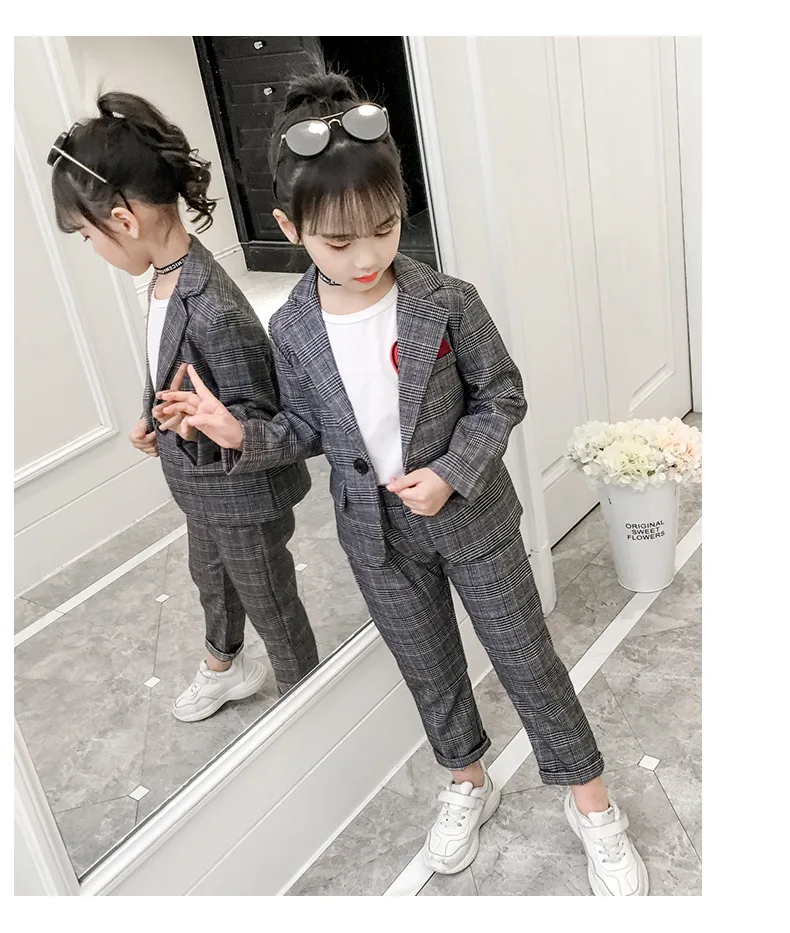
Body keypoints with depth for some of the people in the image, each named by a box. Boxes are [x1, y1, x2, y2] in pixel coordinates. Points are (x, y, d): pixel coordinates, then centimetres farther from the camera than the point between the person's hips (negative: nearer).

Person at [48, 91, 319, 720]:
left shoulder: (215, 311, -34)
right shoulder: (165, 277, -5)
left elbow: (260, 414, -27)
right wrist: (157, 419, 20)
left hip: (242, 496, -9)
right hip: (202, 486, 9)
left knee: (271, 605, 14)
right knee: (211, 579, 31)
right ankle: (226, 668, 59)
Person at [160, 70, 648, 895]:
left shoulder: (449, 303, -17)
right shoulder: (292, 330, -9)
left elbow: (502, 397, -8)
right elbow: (308, 428, 3)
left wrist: (449, 475, -19)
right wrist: (242, 436, -15)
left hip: (471, 515, -2)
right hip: (376, 535, 3)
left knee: (527, 660, 10)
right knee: (429, 671, 20)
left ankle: (592, 805, 31)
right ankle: (466, 785, 46)